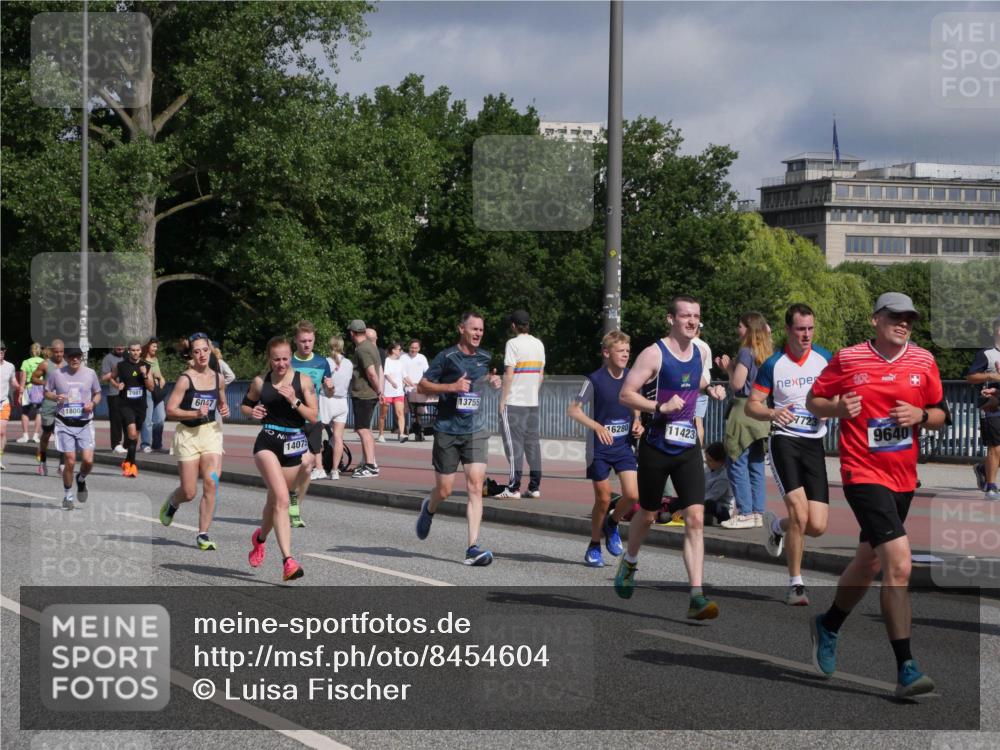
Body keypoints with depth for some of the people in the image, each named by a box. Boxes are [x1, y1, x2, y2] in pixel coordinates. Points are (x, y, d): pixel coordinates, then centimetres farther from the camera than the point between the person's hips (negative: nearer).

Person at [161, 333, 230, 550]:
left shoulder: (218, 378, 5)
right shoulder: (186, 379, -10)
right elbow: (170, 410, -12)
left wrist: (225, 410, 2)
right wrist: (195, 413, -22)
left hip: (211, 432, 3)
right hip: (188, 434, -3)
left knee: (211, 483, -13)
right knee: (189, 493, 0)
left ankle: (203, 534, -4)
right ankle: (172, 502, 38)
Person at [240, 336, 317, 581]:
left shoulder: (303, 380, 0)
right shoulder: (260, 382, 3)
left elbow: (313, 416, -3)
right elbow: (245, 406, 18)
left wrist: (294, 400, -18)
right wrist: (252, 412, -4)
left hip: (294, 445, 2)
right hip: (268, 443, -2)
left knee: (275, 500, 14)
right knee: (281, 499, -19)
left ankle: (260, 538, 47)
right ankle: (288, 560, -23)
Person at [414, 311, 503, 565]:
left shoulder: (485, 357, 9)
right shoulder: (447, 357, -6)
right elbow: (422, 385, -5)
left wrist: (492, 380, 8)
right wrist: (452, 387, -17)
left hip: (475, 430, 3)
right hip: (447, 430, -3)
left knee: (475, 486, -11)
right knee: (444, 491, 5)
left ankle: (473, 548, -14)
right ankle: (429, 508, 43)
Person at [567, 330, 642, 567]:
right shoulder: (595, 380, -12)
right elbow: (573, 410, -9)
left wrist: (637, 423, -2)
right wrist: (597, 426, -22)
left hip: (624, 445, 4)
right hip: (599, 448, -4)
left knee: (632, 495, -10)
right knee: (603, 498, 0)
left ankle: (612, 524, 21)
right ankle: (594, 547, 20)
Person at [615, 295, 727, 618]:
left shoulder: (696, 351, 7)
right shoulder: (654, 354, -12)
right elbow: (625, 395, -14)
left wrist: (709, 388, 9)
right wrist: (660, 406, -25)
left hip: (687, 447, 4)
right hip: (656, 446, -4)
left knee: (695, 518, -10)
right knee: (647, 514, 13)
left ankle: (696, 597, -14)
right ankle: (629, 562, 46)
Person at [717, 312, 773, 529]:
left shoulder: (746, 352, -11)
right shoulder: (767, 354, 13)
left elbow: (737, 384, -14)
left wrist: (729, 367, 2)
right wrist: (730, 368, 17)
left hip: (744, 411, -8)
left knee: (737, 463, -4)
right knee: (756, 465, 10)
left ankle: (745, 513, -6)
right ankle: (758, 513, 11)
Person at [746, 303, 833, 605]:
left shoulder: (825, 360, 4)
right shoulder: (773, 364, -1)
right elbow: (751, 405, 3)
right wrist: (772, 413, -18)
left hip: (814, 443, 3)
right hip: (784, 440, -3)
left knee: (817, 525, -5)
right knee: (799, 510, -21)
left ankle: (776, 525, 30)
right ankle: (796, 583, -6)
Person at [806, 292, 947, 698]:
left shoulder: (924, 361, 5)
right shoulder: (847, 359, -5)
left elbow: (940, 414, 13)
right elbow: (813, 400, 6)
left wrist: (921, 415, -9)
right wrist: (837, 408, -15)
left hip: (904, 478, 6)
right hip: (864, 474, -6)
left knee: (868, 563, 21)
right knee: (899, 563, -21)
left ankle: (828, 627, 48)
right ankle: (906, 668, -20)